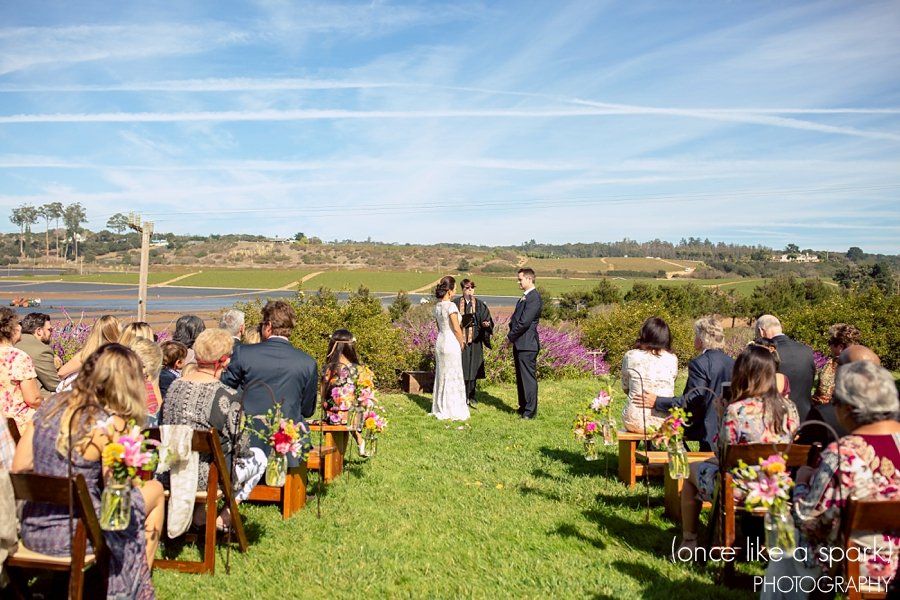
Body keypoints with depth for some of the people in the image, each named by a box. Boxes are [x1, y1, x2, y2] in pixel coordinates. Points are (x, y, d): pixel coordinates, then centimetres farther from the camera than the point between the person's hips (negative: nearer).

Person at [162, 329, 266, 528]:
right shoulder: (227, 396, -20)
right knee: (258, 456, 20)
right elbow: (241, 447, -11)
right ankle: (225, 517, 14)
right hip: (210, 478, -6)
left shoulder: (174, 386, -3)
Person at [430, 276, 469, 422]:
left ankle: (440, 409, 23)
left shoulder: (437, 306, 8)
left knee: (441, 375, 15)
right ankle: (453, 411, 8)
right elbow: (456, 328, -17)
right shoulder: (451, 306, -17)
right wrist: (462, 342, 0)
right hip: (451, 344, -8)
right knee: (453, 377, 1)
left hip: (440, 342, 8)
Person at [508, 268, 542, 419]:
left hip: (527, 344, -10)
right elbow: (516, 318, 19)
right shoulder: (524, 297, 16)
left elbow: (525, 322, -21)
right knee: (520, 378, 17)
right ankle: (523, 407, 27)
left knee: (528, 378, -4)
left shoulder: (534, 298, -16)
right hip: (519, 344, 10)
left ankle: (530, 411, 3)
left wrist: (511, 336, -10)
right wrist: (511, 335, 3)